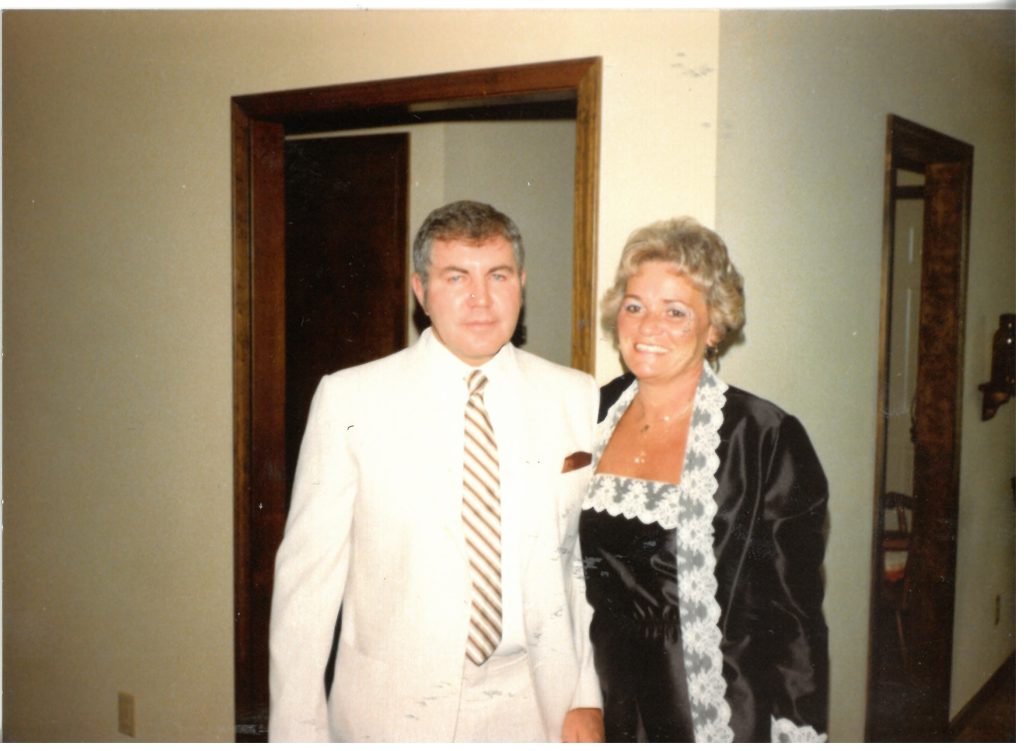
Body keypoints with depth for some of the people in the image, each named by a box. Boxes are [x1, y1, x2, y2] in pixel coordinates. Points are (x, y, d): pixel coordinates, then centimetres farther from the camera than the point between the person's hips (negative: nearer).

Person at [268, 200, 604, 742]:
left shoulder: (578, 398, -2)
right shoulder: (348, 399, -8)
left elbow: (590, 560, 2)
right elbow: (308, 573, -7)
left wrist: (588, 700, -1)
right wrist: (298, 730, -6)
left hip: (533, 712, 2)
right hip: (389, 714, -1)